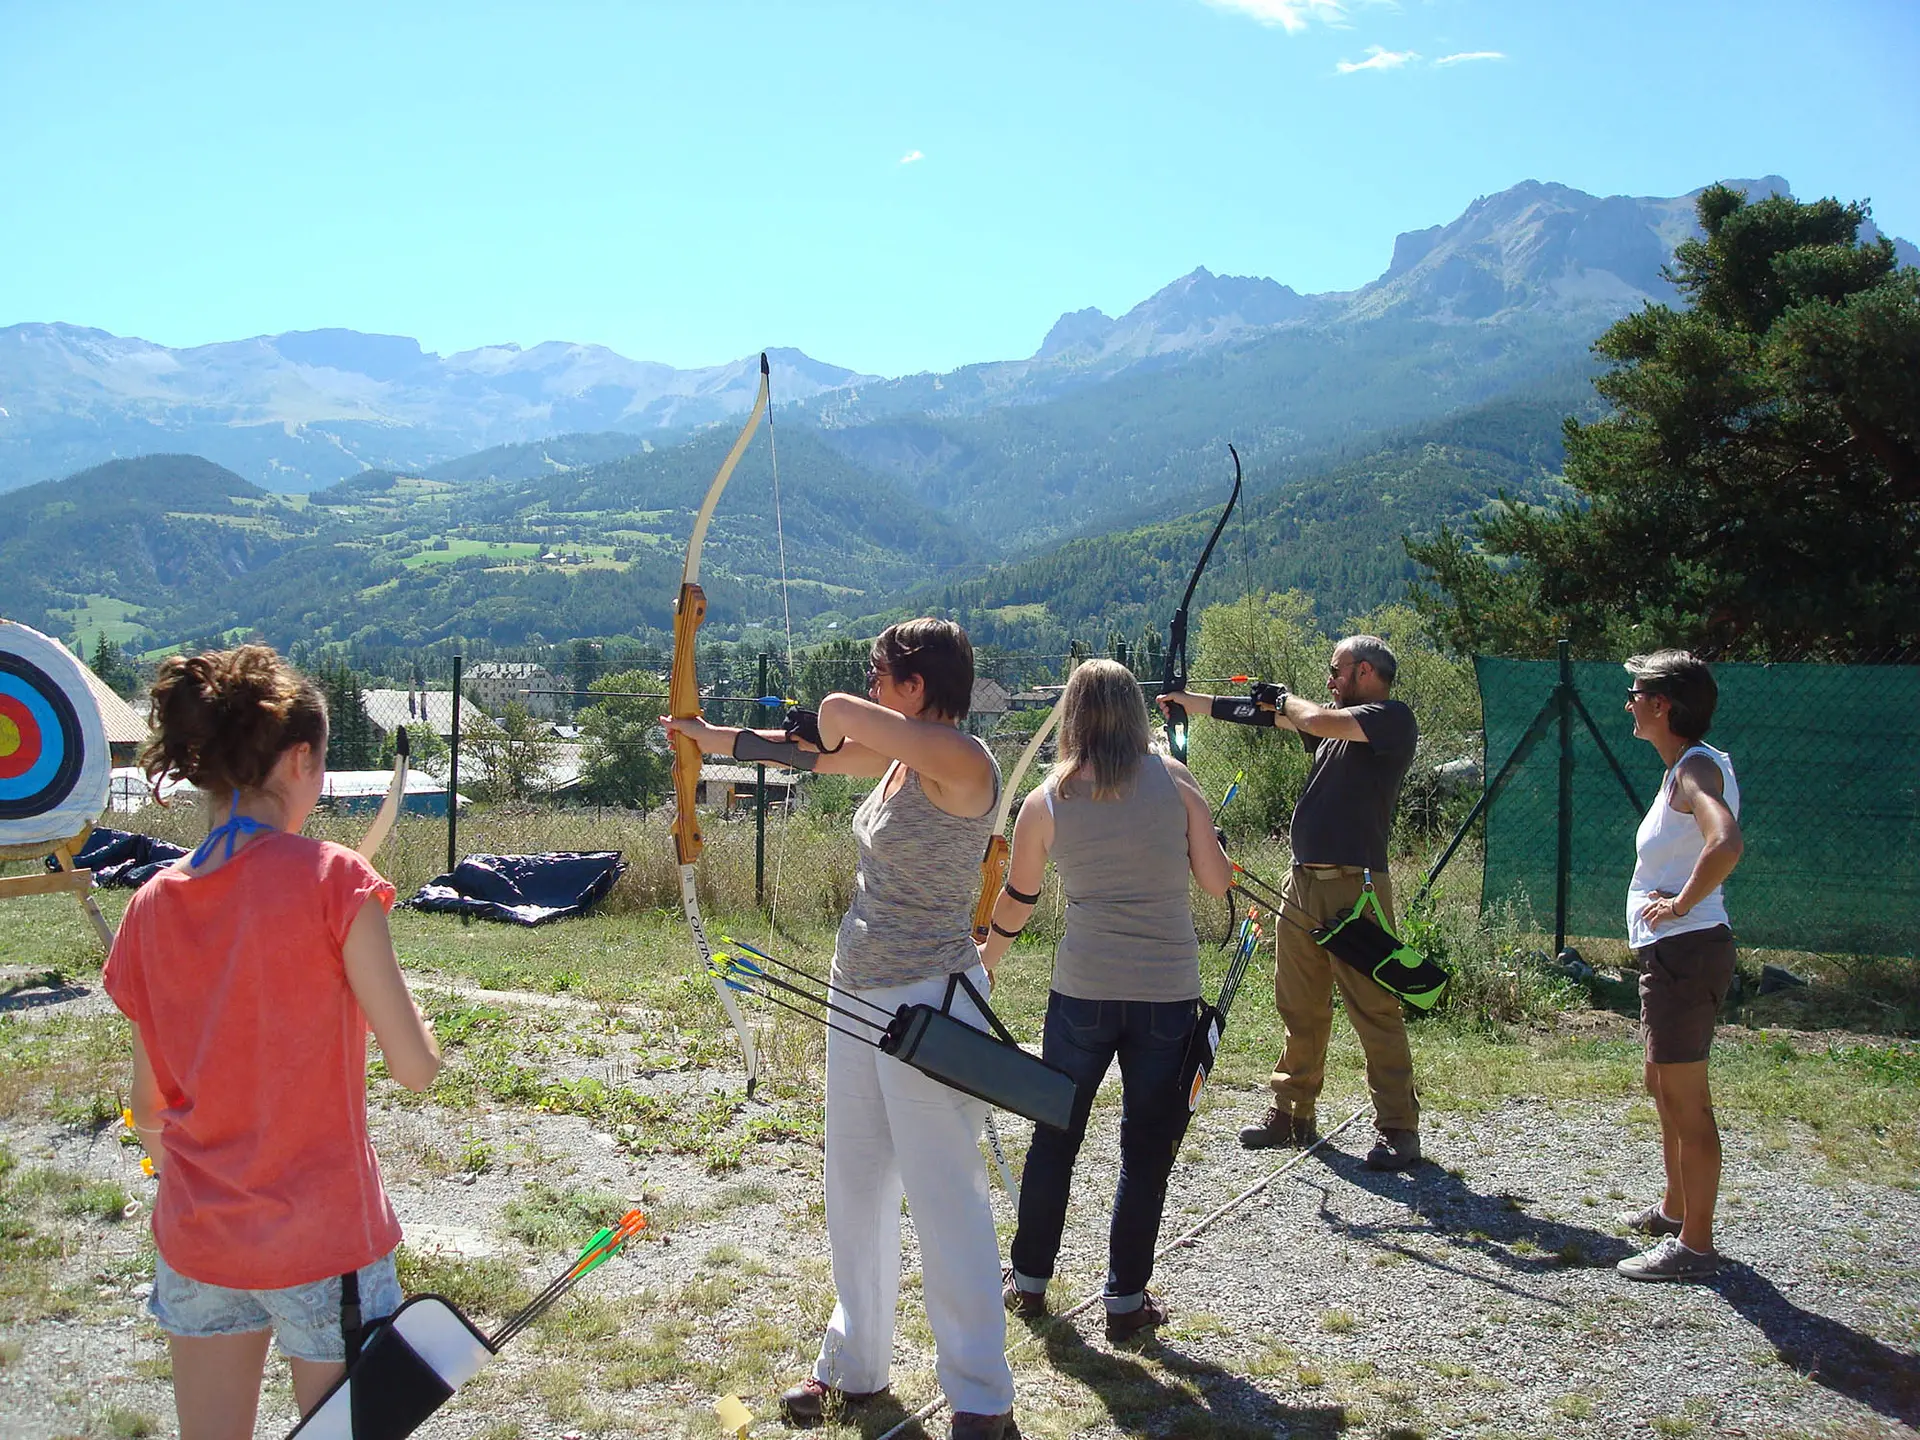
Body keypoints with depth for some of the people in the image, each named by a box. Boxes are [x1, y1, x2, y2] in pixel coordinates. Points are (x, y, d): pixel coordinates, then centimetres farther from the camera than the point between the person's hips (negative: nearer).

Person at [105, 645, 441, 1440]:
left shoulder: (151, 906, -1)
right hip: (324, 1237, -5)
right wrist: (383, 977, 2)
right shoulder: (329, 879, -16)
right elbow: (415, 1065, -15)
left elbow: (148, 1109, 7)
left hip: (195, 1242, 5)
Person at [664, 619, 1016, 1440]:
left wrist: (827, 722, -6)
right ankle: (855, 1369, 32)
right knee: (855, 1193, 17)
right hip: (858, 998, 9)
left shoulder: (962, 763, -19)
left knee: (946, 1201, -2)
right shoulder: (894, 756, 9)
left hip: (927, 1008, -9)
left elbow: (837, 715, -30)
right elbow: (807, 751, 23)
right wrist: (706, 735, 31)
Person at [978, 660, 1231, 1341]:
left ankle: (1029, 1280, 30)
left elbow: (1016, 901, 9)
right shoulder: (1174, 781, -4)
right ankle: (1126, 1300, 19)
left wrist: (989, 953, 29)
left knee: (1054, 1136, 17)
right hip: (1168, 992, -1)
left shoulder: (1045, 801, -2)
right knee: (1146, 1149, 11)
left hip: (1082, 990, 1)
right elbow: (1217, 880, -2)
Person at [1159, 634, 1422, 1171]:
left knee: (1374, 1009, -6)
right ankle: (1293, 1112, 22)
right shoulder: (1338, 721, 19)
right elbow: (1266, 716, 22)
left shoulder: (1393, 719, -6)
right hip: (1303, 881, 9)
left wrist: (1288, 700, 2)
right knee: (1298, 1007, 12)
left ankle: (1399, 1129, 2)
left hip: (1354, 887, -8)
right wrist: (1188, 700, 23)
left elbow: (1319, 721, -19)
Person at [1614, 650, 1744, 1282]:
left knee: (1687, 1100, -4)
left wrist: (1681, 903, -22)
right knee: (1664, 1088, 22)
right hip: (1670, 952, 11)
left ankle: (1694, 1246, 4)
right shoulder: (1687, 766, 13)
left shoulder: (1697, 768, -17)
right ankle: (1674, 1211, 37)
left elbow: (1725, 845, -36)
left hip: (1686, 951, -11)